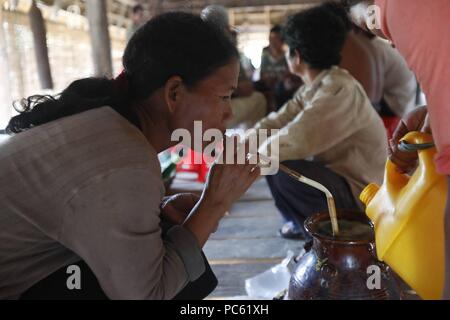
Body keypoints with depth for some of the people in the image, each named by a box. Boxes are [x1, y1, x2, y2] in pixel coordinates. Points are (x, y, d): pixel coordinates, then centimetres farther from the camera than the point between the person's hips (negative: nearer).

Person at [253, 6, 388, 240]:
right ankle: (305, 221, 18)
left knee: (280, 170, -27)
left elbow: (293, 141, -33)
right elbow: (277, 122, -1)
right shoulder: (315, 86, 4)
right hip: (335, 173, 9)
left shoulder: (339, 90, -26)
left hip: (360, 190, -9)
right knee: (271, 159, 8)